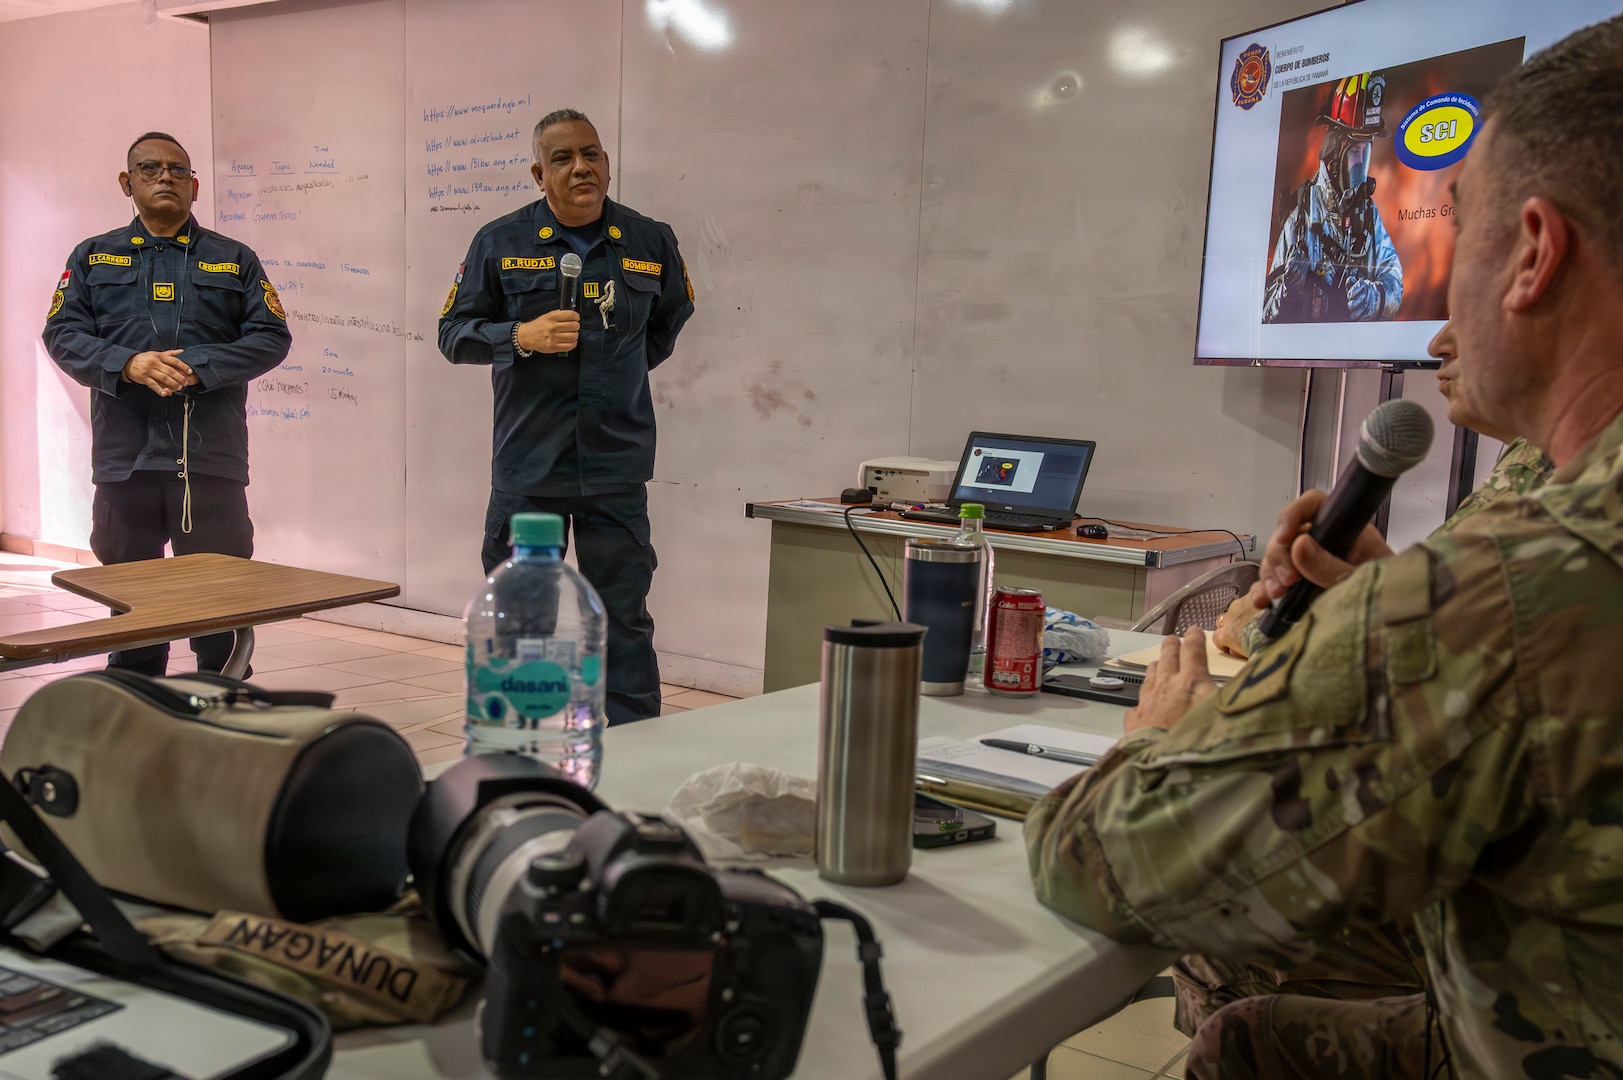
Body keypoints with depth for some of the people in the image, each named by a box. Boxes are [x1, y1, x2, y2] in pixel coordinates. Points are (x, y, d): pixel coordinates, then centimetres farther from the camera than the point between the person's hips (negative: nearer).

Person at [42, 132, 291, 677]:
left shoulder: (235, 259, 12)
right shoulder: (93, 257, 15)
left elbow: (272, 336, 1)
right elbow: (62, 333, 5)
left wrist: (197, 367, -13)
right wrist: (128, 364, -14)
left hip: (211, 458, -1)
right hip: (124, 459, 2)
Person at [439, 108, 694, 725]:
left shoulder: (651, 243, 6)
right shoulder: (500, 243, 2)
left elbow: (667, 326, 23)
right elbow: (454, 333, 2)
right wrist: (521, 337, -15)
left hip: (617, 468, 1)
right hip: (527, 466, 0)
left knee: (623, 617, 4)